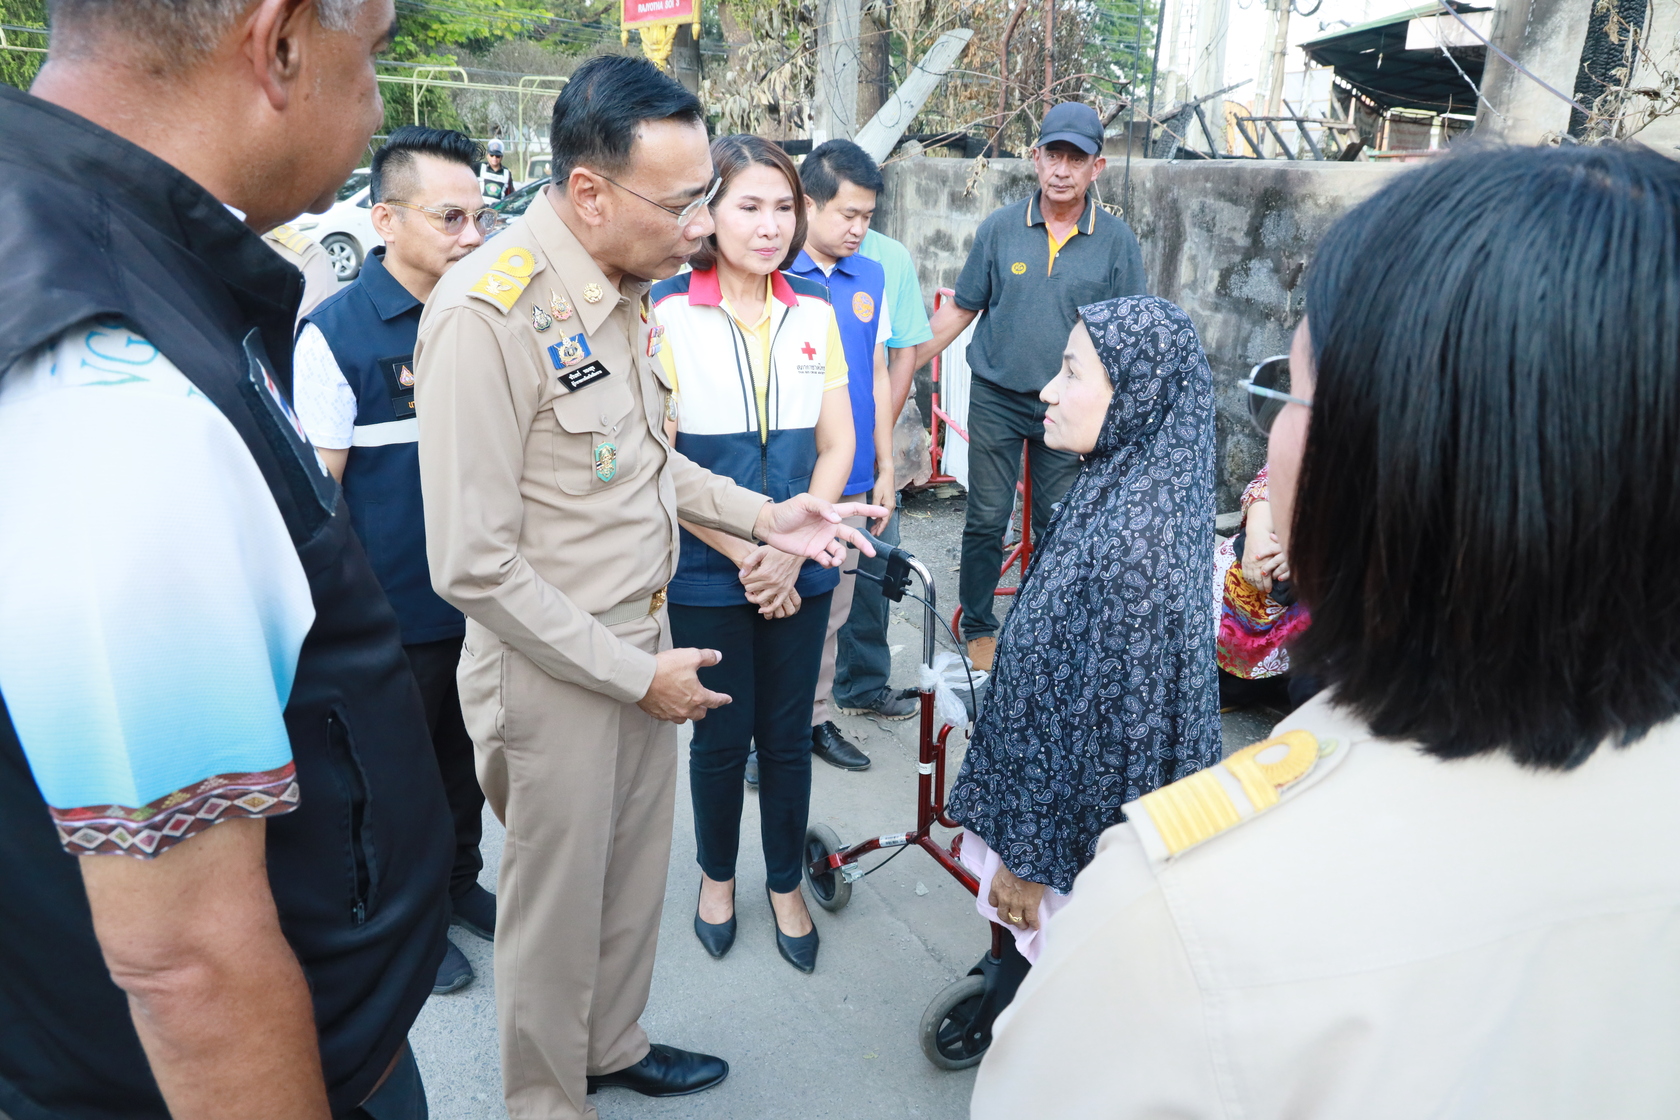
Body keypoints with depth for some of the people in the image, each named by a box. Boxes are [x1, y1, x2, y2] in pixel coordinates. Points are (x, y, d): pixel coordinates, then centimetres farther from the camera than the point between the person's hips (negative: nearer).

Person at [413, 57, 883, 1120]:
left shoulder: (625, 287, 3)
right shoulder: (486, 315, -24)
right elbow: (475, 565, -23)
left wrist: (760, 514, 4)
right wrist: (635, 673, -17)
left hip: (645, 637, 8)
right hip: (554, 667, -7)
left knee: (636, 870, 23)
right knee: (557, 902, 14)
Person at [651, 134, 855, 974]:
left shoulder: (815, 313, 4)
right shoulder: (667, 314, -8)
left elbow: (837, 447, 5)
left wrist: (792, 549, -7)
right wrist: (745, 555, -13)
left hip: (800, 572, 3)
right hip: (707, 574, -3)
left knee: (787, 733, 13)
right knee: (721, 735, 11)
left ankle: (786, 883, 35)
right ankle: (717, 875, 37)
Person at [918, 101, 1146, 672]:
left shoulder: (1116, 240, -2)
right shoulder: (1000, 228, -1)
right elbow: (961, 308, 5)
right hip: (996, 397, 0)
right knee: (986, 520, 5)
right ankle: (978, 627, 22)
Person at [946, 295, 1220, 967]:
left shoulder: (1132, 544, -31)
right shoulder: (1112, 490, -3)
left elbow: (1113, 729, -25)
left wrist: (1032, 858, -14)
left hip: (1081, 830, -7)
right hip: (1039, 796, 8)